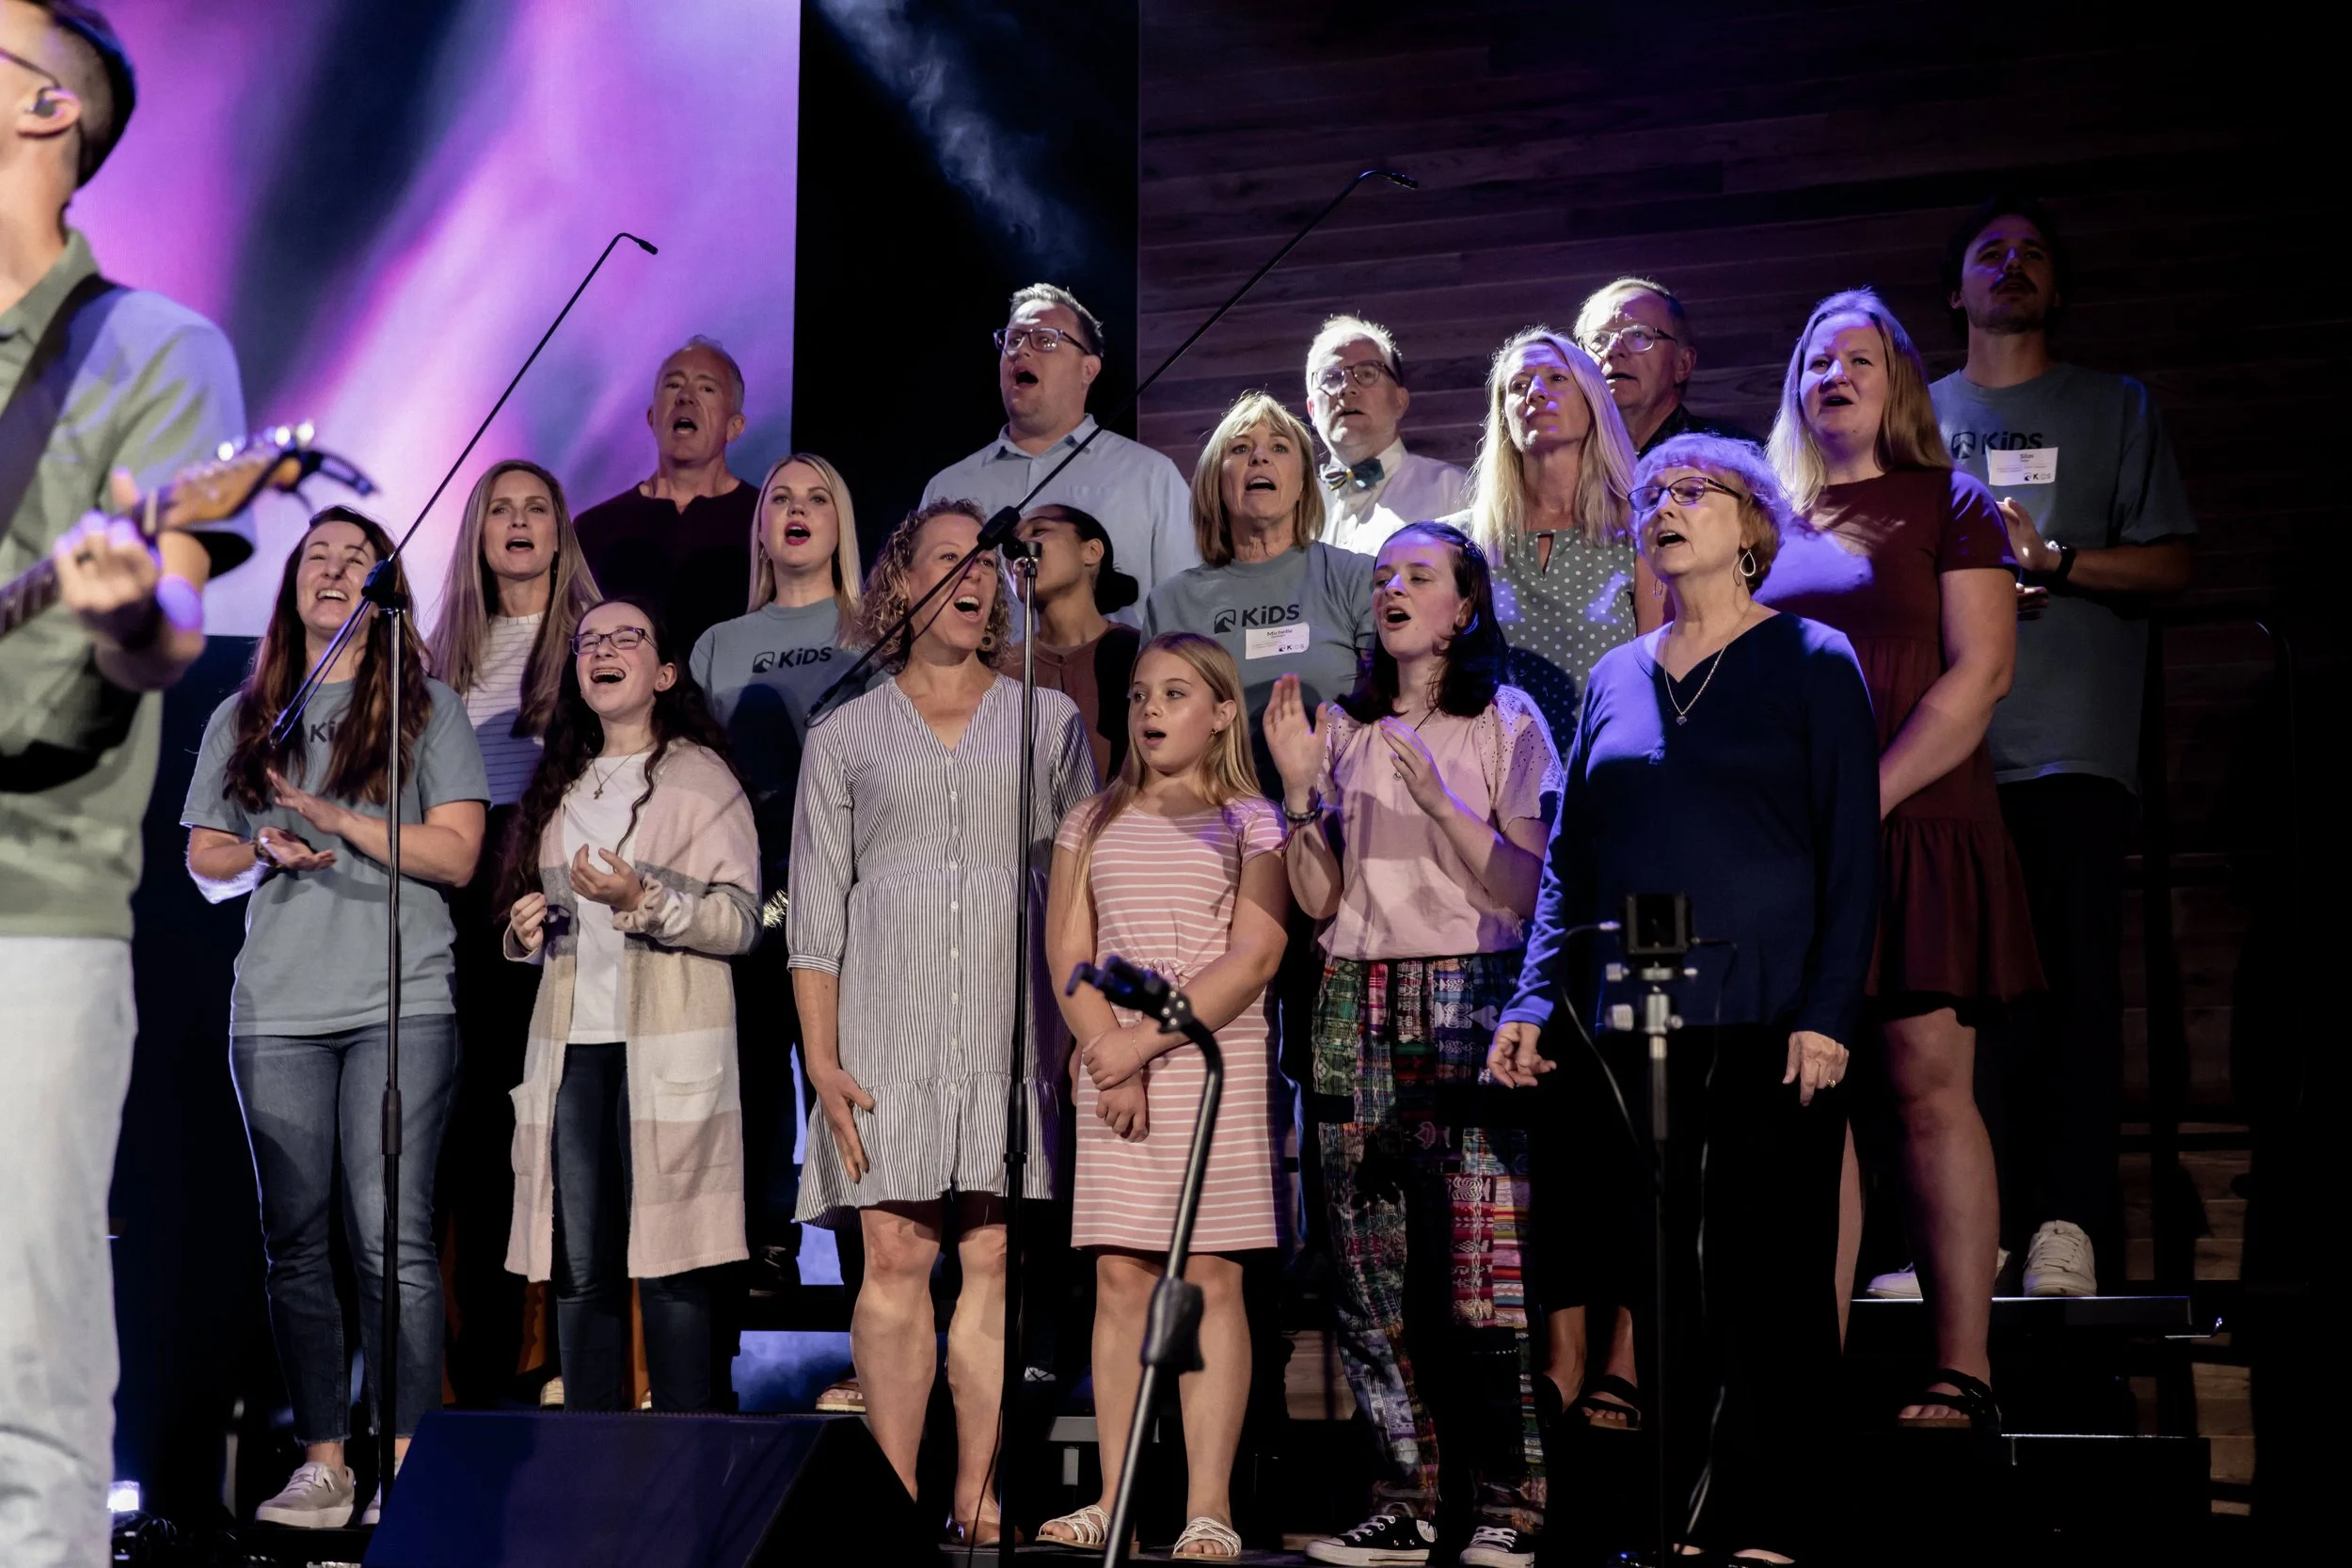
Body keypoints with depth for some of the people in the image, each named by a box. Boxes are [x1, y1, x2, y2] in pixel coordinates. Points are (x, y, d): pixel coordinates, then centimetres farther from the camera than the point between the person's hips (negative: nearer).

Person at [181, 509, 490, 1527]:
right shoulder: (243, 719, 18)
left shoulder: (427, 708, 8)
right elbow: (205, 866, 17)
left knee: (393, 1238, -11)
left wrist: (333, 816, -9)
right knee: (296, 1240, 3)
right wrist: (265, 852, -4)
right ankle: (322, 1465, 8)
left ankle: (407, 1468, -10)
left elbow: (457, 856, -1)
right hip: (276, 1011, 4)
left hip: (401, 1005, -3)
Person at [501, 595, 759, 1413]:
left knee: (667, 1266, -7)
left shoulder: (701, 777, 3)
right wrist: (528, 929, 8)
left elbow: (741, 918, -5)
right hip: (572, 1047, 5)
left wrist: (641, 903, -18)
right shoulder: (559, 786, 20)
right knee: (580, 1270, 2)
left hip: (670, 1049, -5)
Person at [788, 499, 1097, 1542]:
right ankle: (896, 1500, -4)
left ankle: (977, 1499, 0)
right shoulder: (846, 735, 12)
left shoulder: (1048, 720, 14)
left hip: (1012, 1022, 1)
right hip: (887, 1029, 0)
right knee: (893, 1257, -8)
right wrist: (821, 1060, -2)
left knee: (993, 1261, -3)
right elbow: (816, 911, 8)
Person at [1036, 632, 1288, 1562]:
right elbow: (1068, 954, 6)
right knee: (1119, 1280, 0)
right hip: (1109, 1071, 3)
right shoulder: (1093, 823, 14)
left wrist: (1145, 1041, -14)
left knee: (1209, 1278, -5)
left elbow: (1253, 960, -6)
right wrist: (1111, 1059, -9)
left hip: (1215, 1065, -3)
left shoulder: (1251, 822, 4)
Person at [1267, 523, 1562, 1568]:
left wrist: (1437, 799, -16)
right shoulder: (1350, 729, 17)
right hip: (1357, 1004, 5)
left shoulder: (1507, 721, 3)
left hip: (1469, 1000, -4)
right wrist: (1299, 788, -1)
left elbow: (1527, 888, -5)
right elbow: (1319, 899, 11)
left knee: (1482, 1257, -10)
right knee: (1374, 1265, 1)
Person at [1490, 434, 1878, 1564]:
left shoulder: (1810, 663, 3)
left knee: (1768, 1272, -4)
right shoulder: (1615, 678, 15)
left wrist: (1829, 1013, -10)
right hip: (1635, 1025, 4)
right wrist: (1536, 1003, 5)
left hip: (1768, 1023, -4)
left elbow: (1851, 852, -2)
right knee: (1663, 1270, 5)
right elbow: (1569, 858, 16)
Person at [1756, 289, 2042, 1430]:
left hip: (1917, 826, -3)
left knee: (1929, 1086, -7)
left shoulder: (1949, 505, 6)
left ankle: (1962, 1373, -6)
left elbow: (1980, 671, -4)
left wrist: (1867, 797, -12)